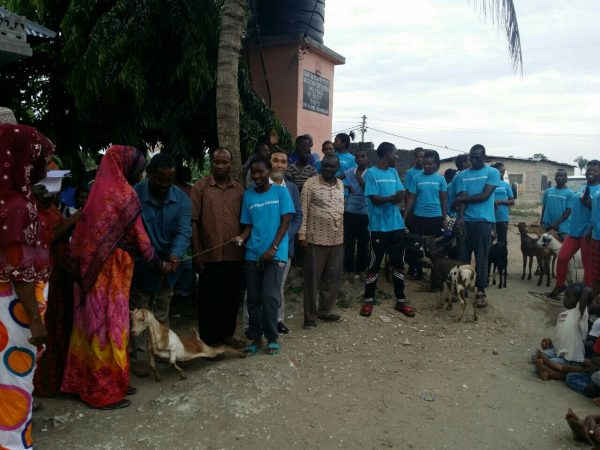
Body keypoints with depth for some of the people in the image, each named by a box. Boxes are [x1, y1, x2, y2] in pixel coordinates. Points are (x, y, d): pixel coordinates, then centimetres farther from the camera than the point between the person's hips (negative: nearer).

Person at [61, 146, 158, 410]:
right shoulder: (123, 194, -13)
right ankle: (105, 392, 12)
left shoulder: (99, 190, 10)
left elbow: (85, 231, 13)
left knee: (94, 324, 15)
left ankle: (87, 382, 28)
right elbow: (139, 238, -10)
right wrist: (160, 264, 2)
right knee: (108, 326, 1)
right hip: (111, 270, -8)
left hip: (92, 268, 8)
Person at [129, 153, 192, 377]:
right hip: (141, 267, -3)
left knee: (162, 313, 20)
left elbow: (184, 231, -15)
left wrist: (175, 255, -36)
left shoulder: (181, 198, -6)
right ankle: (139, 357, 19)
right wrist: (153, 261, -30)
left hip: (168, 268, 4)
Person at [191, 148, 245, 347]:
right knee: (210, 299, 5)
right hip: (210, 256, -3)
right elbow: (193, 222, -3)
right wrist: (197, 254, -8)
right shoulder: (200, 187, -1)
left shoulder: (238, 189, 9)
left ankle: (227, 333, 30)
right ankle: (209, 340, 19)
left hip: (235, 255, 4)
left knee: (232, 297, 13)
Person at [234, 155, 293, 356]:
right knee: (253, 298, 8)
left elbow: (286, 221, -4)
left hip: (276, 254, -3)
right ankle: (255, 337, 21)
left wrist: (273, 248, -13)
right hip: (252, 255, 3)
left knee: (270, 297, -8)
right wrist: (241, 237, -13)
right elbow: (249, 225, 10)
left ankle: (271, 338, 10)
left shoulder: (281, 191, 0)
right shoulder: (248, 195, 8)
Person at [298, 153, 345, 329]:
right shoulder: (311, 184, -6)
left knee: (333, 278, 12)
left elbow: (342, 209, 16)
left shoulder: (341, 185, 11)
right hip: (316, 239, -5)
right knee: (312, 279, 2)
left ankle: (324, 311, 28)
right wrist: (302, 235, -12)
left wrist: (343, 235, 14)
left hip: (337, 240, 5)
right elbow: (304, 211, -7)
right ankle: (310, 316, 13)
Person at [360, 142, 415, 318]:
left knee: (398, 264, 11)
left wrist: (395, 199, -17)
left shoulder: (394, 172, 13)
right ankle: (368, 301, 16)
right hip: (379, 227, -6)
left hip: (397, 225, 6)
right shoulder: (371, 173, -6)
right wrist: (393, 198, -17)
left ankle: (400, 301, 21)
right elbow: (374, 199, -14)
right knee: (374, 265, 4)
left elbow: (401, 195, 4)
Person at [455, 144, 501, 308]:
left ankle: (481, 291, 8)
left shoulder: (493, 173, 2)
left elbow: (485, 196, -8)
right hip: (466, 220, 3)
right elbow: (462, 198, 1)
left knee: (481, 257, 1)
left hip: (484, 221, -3)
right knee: (463, 256, 5)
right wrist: (460, 217, -13)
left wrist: (464, 198, -1)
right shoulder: (463, 175, 10)